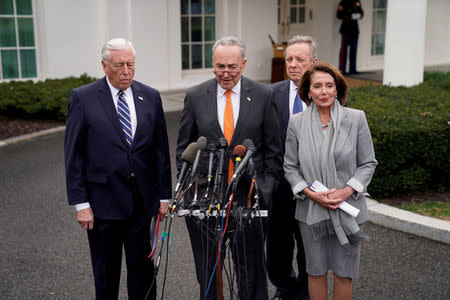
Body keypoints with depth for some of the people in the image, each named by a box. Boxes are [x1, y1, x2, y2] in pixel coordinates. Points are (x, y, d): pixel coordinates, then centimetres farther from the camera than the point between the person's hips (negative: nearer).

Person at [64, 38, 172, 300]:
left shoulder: (150, 97, 5)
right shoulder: (83, 98, -4)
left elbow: (161, 149, 8)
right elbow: (74, 155, -4)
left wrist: (164, 196, 6)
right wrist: (80, 204, -8)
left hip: (143, 202, 3)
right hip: (103, 203, -2)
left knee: (143, 269, 11)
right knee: (106, 273, 11)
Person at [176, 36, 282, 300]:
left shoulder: (264, 95, 0)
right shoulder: (195, 96, 2)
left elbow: (273, 150, 4)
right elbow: (184, 148, 8)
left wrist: (266, 188, -3)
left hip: (249, 195, -1)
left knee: (251, 268, 8)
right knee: (207, 270, 13)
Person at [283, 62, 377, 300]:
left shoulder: (356, 119, -4)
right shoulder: (296, 123, -1)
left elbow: (368, 163, 0)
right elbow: (290, 167, 3)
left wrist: (345, 192, -13)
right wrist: (311, 193, -12)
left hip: (348, 207, 0)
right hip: (311, 209, 1)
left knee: (344, 272, 9)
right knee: (316, 271, 12)